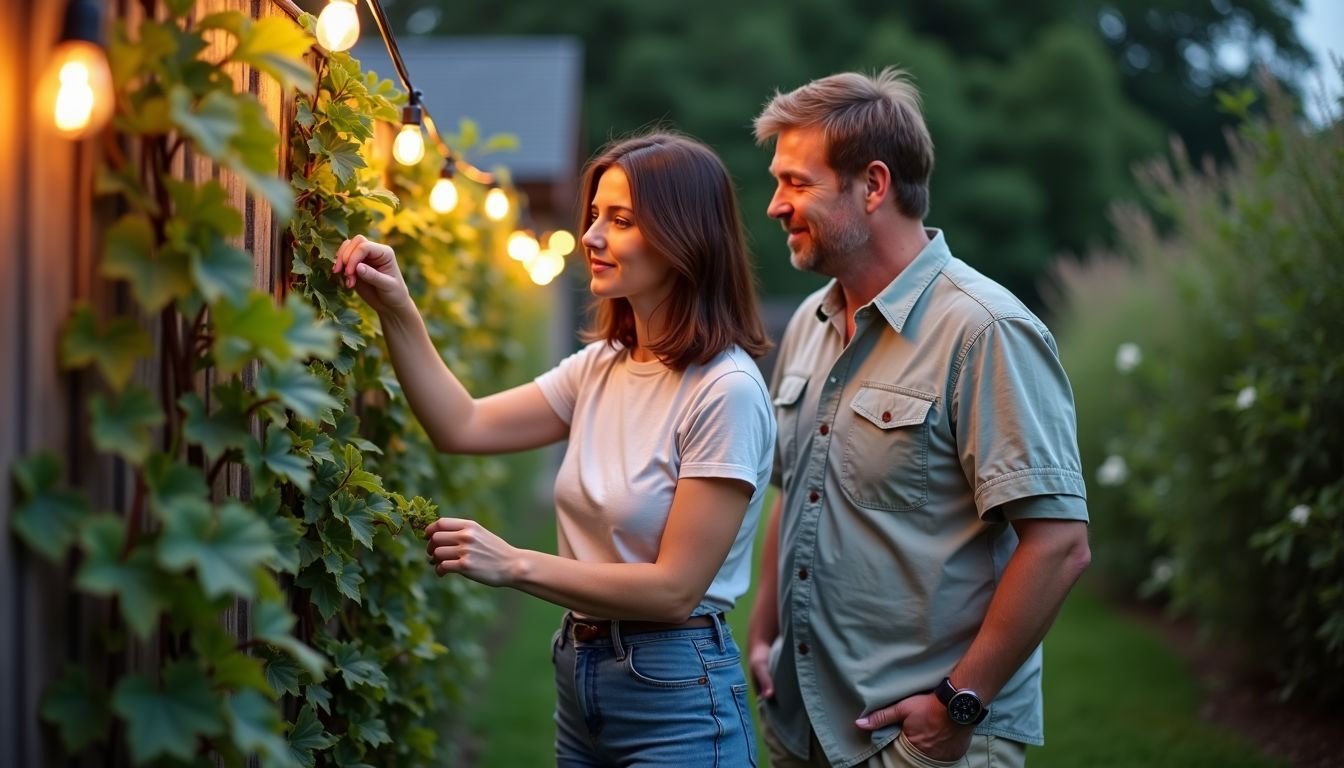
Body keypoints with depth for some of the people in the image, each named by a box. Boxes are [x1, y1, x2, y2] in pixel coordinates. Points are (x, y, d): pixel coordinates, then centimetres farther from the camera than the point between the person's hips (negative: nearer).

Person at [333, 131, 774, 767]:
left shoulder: (725, 391, -19)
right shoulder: (601, 366, 6)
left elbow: (676, 589, -20)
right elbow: (464, 426, 2)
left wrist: (513, 565, -22)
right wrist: (396, 310, -6)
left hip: (674, 698, -7)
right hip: (579, 679, 7)